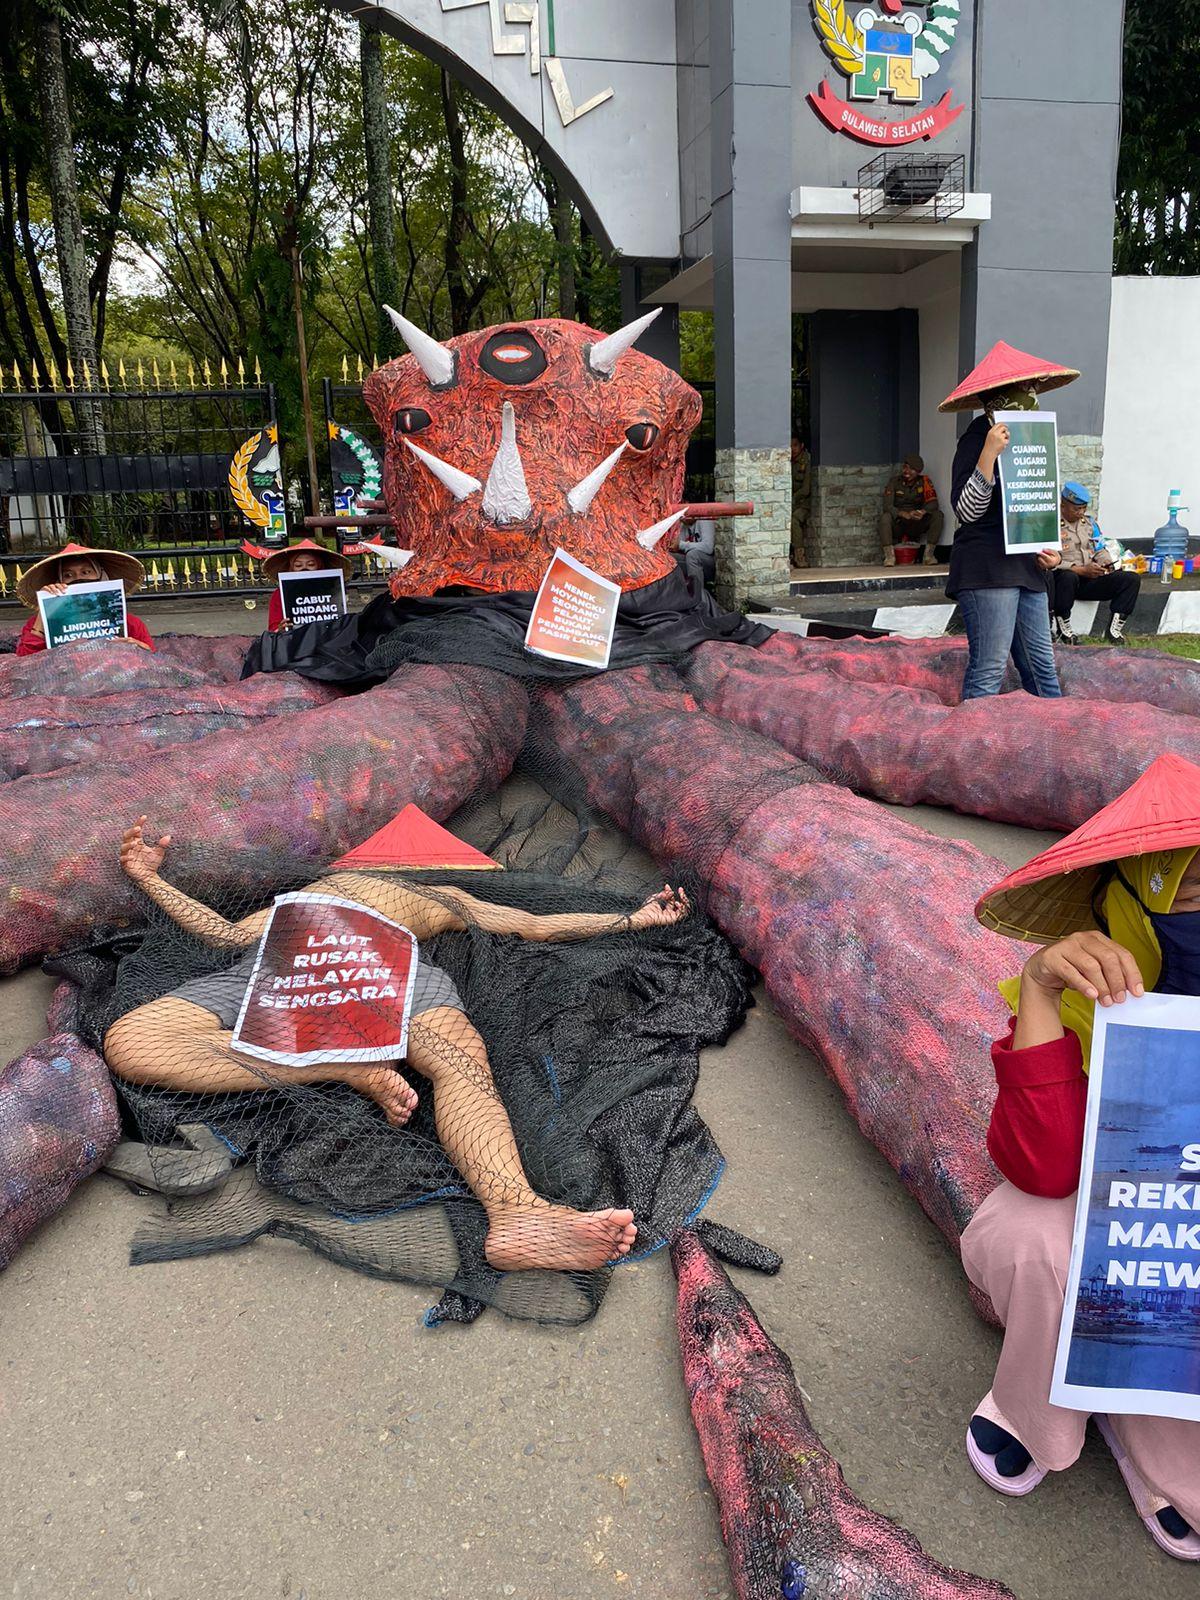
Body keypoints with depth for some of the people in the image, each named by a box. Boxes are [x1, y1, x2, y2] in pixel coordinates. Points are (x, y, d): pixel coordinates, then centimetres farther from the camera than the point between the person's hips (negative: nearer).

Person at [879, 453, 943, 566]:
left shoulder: (924, 481, -1)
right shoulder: (894, 481, -5)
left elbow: (933, 503, -10)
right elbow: (887, 506, -16)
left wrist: (923, 512, -34)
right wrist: (905, 514, -34)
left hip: (916, 526, 2)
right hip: (897, 524, -2)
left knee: (938, 515, -20)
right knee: (885, 516, -32)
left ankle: (929, 553, -21)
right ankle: (889, 554, -32)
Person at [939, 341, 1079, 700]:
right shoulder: (978, 438, -7)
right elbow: (967, 510, -15)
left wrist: (1048, 548, 14)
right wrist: (989, 454, -24)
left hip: (1027, 568, 8)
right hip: (987, 568, -8)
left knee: (1042, 666, 10)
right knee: (989, 671, -10)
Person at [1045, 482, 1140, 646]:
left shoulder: (1088, 522, 18)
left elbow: (1099, 550, 24)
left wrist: (1106, 564, 0)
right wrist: (1081, 570, -20)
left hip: (1091, 579, 7)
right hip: (1065, 578, -7)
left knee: (1132, 579, -10)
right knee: (1068, 576, -43)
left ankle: (1114, 629, -15)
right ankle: (1063, 629, -24)